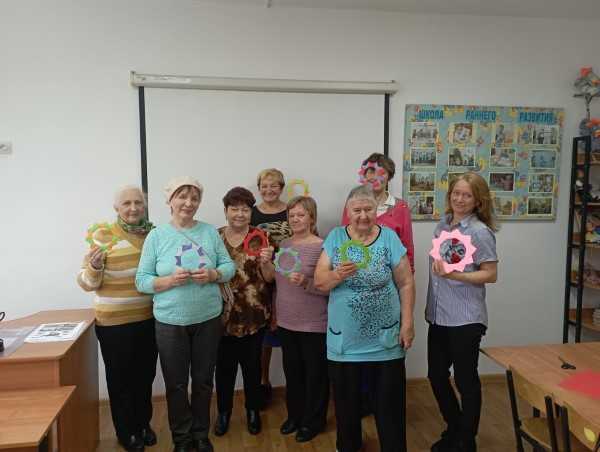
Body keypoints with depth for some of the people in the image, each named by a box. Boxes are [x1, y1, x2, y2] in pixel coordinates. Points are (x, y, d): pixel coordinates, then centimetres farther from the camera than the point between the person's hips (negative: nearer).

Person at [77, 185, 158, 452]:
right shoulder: (105, 236, -10)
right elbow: (87, 283, -11)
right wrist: (94, 266, -30)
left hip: (149, 319, 4)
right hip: (115, 323, -4)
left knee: (146, 375, 19)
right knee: (121, 378, 12)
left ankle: (143, 423, 40)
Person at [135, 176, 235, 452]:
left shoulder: (210, 232, 0)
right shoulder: (156, 236, -5)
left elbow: (229, 266, 2)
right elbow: (142, 281, -5)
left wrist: (213, 275, -18)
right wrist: (171, 280, -22)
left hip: (208, 319, 2)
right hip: (170, 322, -1)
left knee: (203, 380, 16)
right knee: (176, 384, 12)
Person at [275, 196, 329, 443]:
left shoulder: (322, 247, -14)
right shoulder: (284, 244, 5)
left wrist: (306, 282, -29)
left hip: (314, 325, -6)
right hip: (286, 322, 6)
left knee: (315, 373, 10)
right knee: (292, 371, 20)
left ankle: (313, 421, 30)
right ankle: (294, 415, 40)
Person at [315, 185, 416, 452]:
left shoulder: (390, 238, -4)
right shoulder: (335, 237, -2)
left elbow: (406, 284, -1)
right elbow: (319, 282, -5)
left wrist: (407, 324, -5)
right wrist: (338, 275, -25)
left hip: (385, 339, -1)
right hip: (344, 339, 1)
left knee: (389, 403, 10)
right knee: (346, 401, 17)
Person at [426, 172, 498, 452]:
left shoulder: (480, 231, -12)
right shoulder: (442, 225, 7)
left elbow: (491, 274, -11)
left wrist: (454, 276, -25)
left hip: (465, 318, -6)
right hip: (438, 315, 7)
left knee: (465, 380, 8)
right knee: (436, 375, 15)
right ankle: (454, 429, 39)